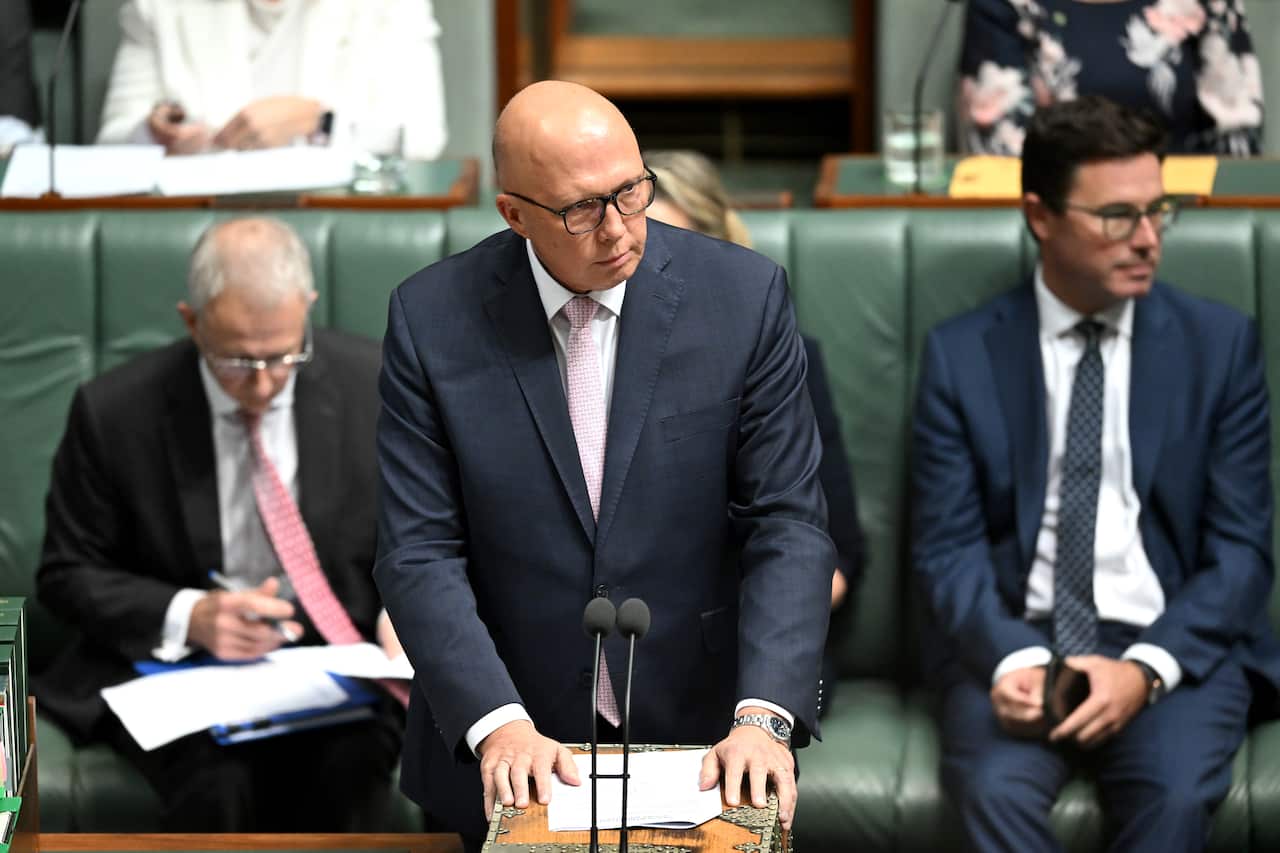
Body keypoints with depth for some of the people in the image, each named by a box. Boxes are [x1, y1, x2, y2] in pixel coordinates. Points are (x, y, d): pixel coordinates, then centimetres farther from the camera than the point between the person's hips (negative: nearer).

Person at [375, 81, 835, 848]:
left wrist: (764, 718, -21)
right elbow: (421, 553, -9)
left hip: (702, 746, 0)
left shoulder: (744, 295, -8)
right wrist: (496, 723, -22)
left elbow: (789, 524, -9)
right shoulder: (433, 319, -8)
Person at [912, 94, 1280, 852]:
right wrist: (1012, 657, -20)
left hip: (1172, 643, 0)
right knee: (996, 787, -32)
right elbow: (949, 548, 1)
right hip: (1012, 638, 0)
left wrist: (1147, 669, -15)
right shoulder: (961, 355, 5)